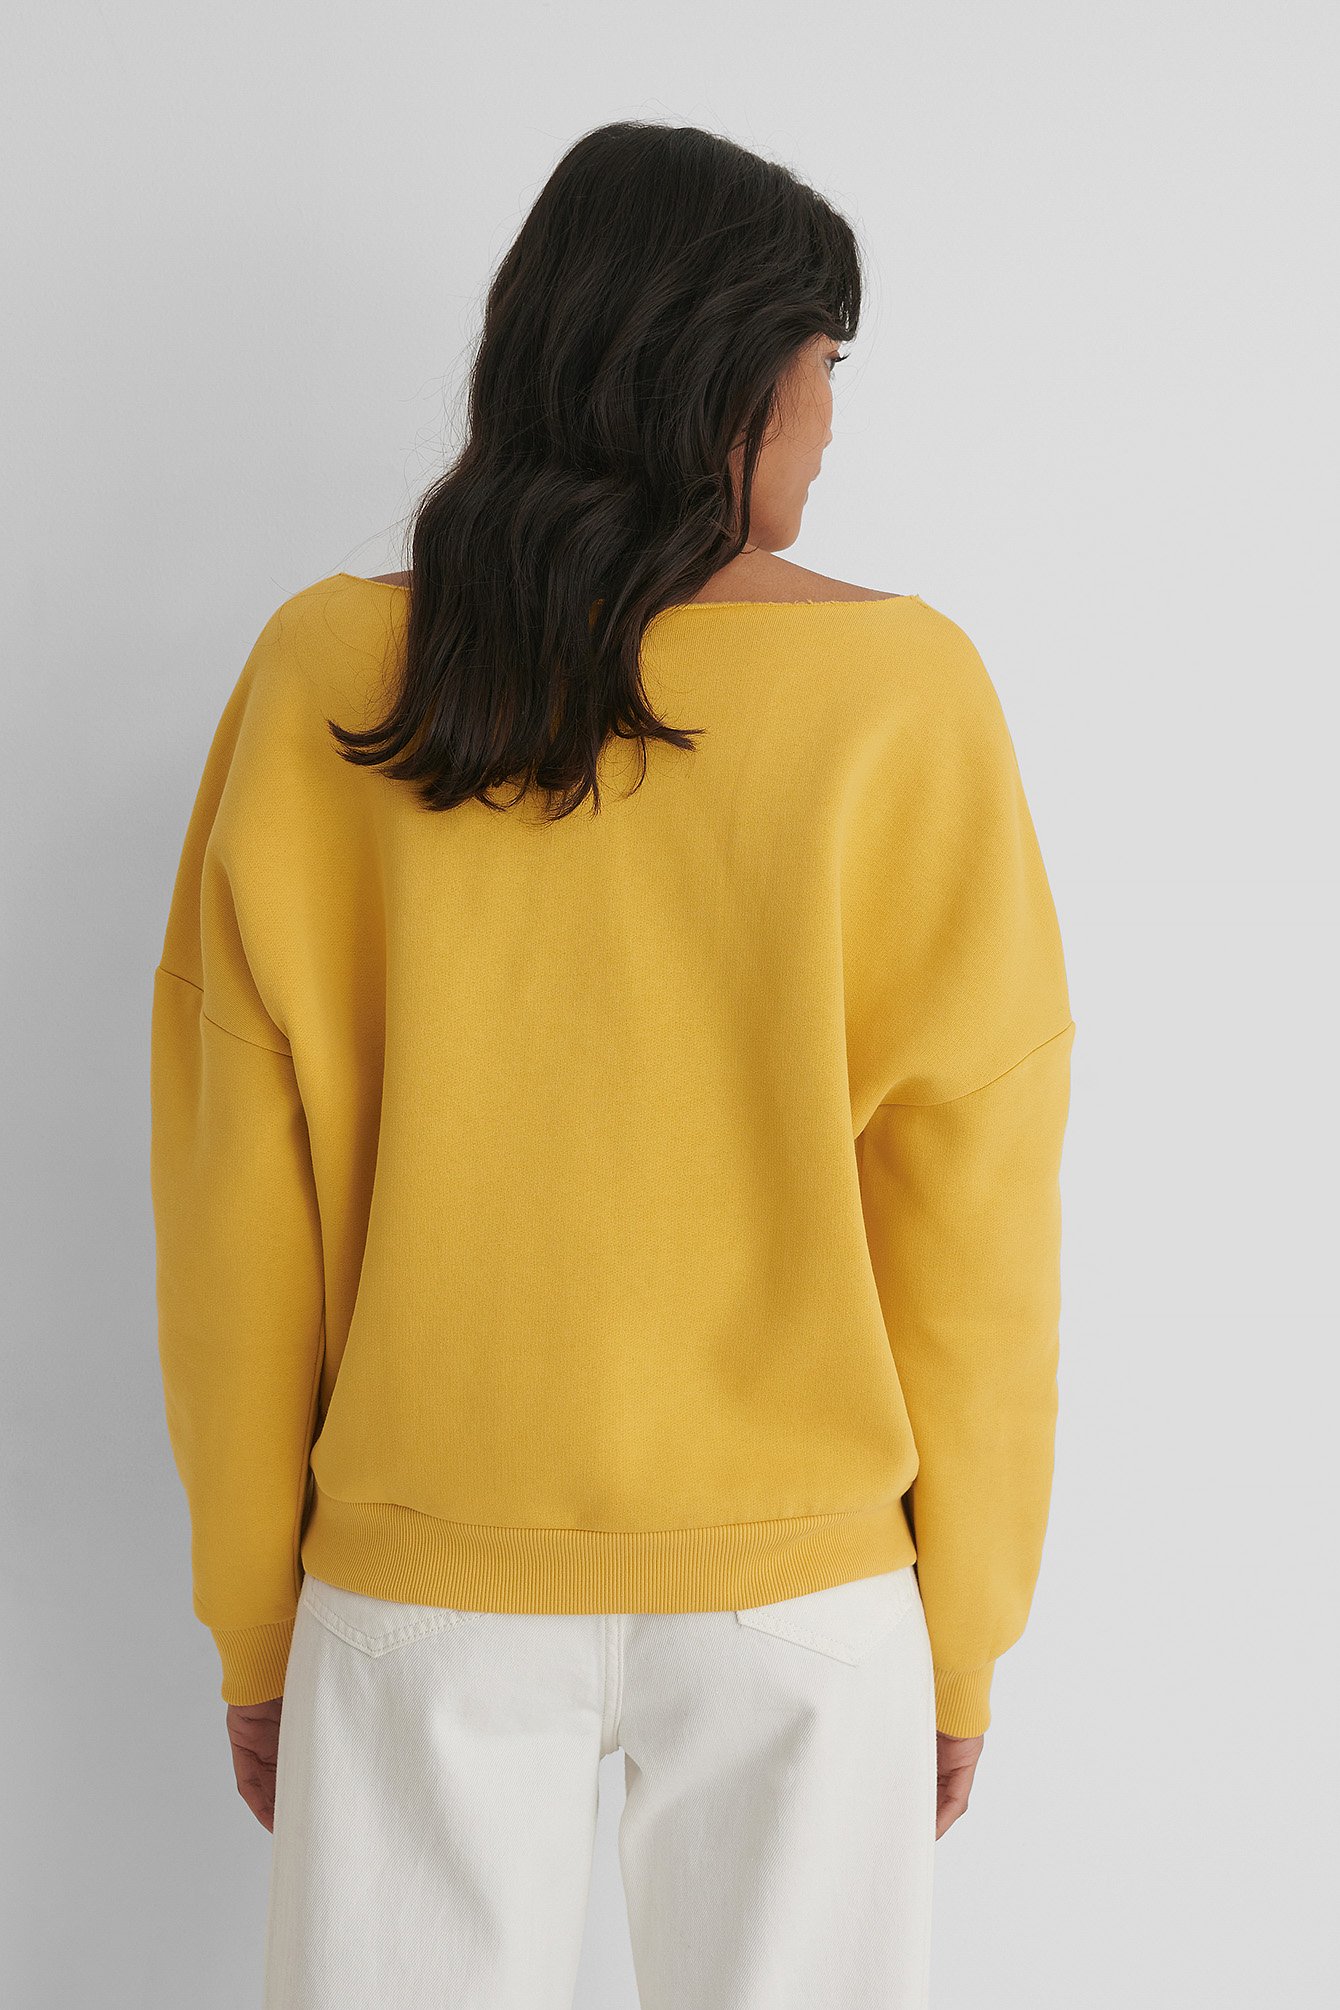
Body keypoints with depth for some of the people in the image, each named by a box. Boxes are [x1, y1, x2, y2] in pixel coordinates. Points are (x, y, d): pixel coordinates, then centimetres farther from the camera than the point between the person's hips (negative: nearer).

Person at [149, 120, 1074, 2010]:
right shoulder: (900, 695, -11)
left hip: (416, 1582, 1)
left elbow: (236, 1207, -4)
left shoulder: (322, 683, -7)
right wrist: (963, 1634, 5)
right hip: (797, 1574, -1)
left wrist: (253, 1618, 8)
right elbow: (968, 1208, -7)